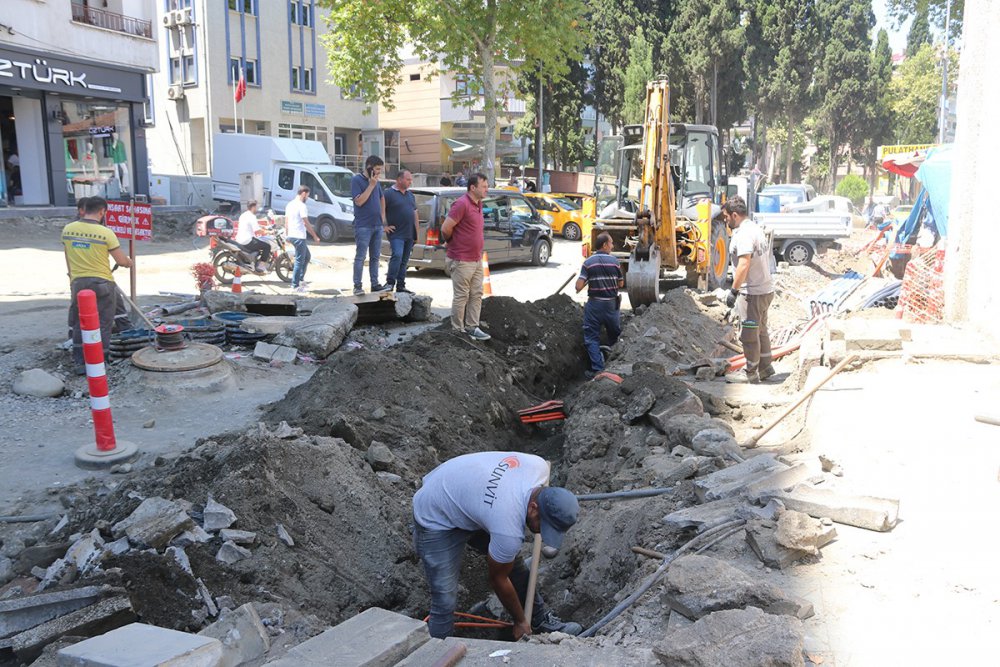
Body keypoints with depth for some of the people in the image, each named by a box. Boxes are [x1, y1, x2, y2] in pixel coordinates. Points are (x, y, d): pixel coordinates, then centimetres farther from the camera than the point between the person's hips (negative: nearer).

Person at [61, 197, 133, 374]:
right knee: (102, 326, 7)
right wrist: (129, 262, 14)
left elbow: (68, 258, 12)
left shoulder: (68, 229, 1)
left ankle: (80, 363, 16)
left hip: (78, 282, 4)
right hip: (102, 283, -4)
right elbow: (121, 261, -9)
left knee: (79, 325, 14)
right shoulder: (105, 232, -13)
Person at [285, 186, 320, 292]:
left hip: (291, 236, 10)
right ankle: (295, 286, -2)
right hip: (299, 237, -10)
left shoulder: (290, 204, 14)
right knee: (299, 261, -4)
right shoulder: (302, 206, -14)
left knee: (307, 256, 21)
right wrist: (315, 236, -10)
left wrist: (287, 235, 23)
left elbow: (286, 221, 17)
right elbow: (306, 223, -16)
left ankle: (301, 279, 21)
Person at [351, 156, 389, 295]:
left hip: (378, 225, 7)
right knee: (360, 257, -6)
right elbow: (359, 201, -17)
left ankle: (375, 284, 16)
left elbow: (382, 198, 28)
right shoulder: (356, 180, -7)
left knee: (375, 257, 10)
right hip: (363, 226, -7)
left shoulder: (375, 181, 13)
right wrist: (371, 185, -16)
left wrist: (383, 215, 17)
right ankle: (357, 286, -4)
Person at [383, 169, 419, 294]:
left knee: (404, 261, 9)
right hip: (396, 234, -7)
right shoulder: (389, 194, -7)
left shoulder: (410, 195, 17)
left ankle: (401, 286, 15)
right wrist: (385, 226, -13)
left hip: (409, 235, 7)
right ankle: (390, 282, -13)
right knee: (397, 255, -22)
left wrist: (417, 232, 16)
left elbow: (415, 214, 20)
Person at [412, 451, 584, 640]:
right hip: (436, 520, -8)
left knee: (511, 561, 12)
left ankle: (540, 619, 29)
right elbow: (498, 579, -16)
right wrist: (520, 622, -1)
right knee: (446, 602, -12)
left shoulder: (540, 466, -21)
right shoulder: (509, 531, -37)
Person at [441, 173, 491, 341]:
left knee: (476, 295, 13)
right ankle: (458, 330, 11)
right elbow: (445, 228, -19)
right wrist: (453, 242, -1)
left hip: (477, 259, 9)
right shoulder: (462, 204, -18)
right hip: (462, 261, -9)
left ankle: (472, 327, 21)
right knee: (461, 296, 1)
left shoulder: (478, 204, 11)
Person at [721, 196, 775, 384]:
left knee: (749, 334, 1)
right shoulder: (756, 228, 13)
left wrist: (734, 290, -25)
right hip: (766, 289, 10)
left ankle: (751, 374, 11)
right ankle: (765, 367, 32)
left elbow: (744, 265, -29)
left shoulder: (743, 235, -20)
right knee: (760, 330, 21)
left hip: (752, 293, -10)